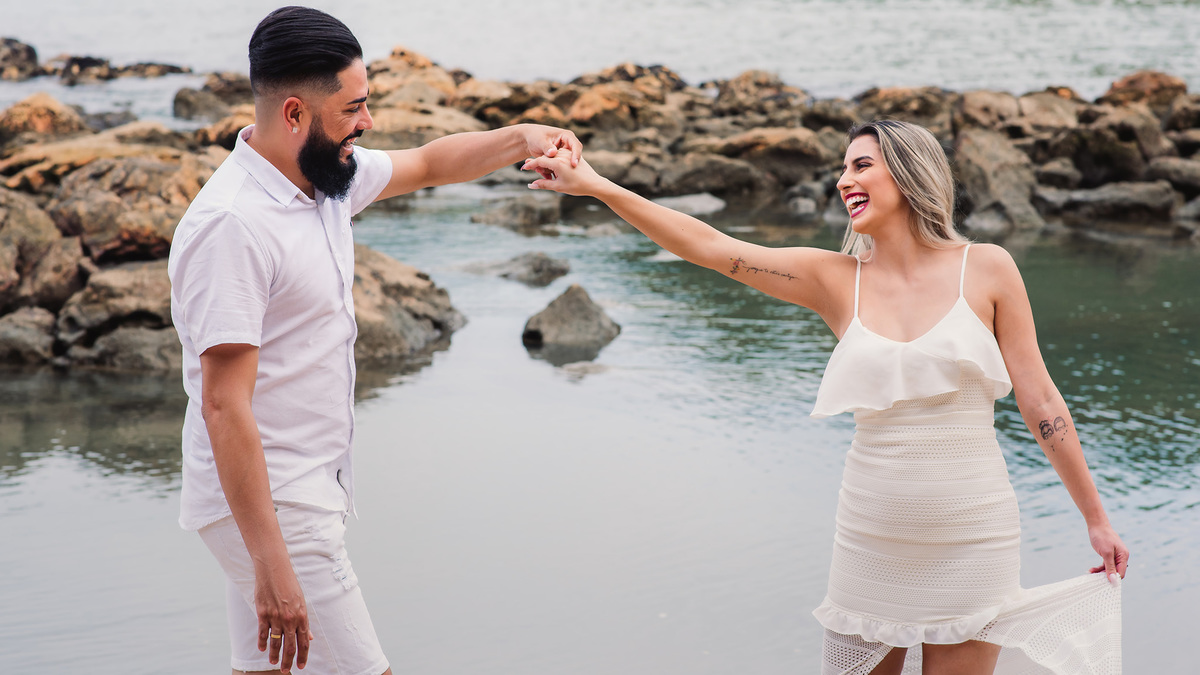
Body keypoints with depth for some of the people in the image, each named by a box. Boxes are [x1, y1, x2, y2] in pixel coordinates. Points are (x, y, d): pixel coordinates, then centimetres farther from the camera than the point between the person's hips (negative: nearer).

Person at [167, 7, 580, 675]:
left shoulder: (326, 177, 5)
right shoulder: (231, 225, -23)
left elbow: (428, 164, 24)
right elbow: (224, 406, -26)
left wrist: (522, 138, 6)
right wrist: (272, 564, -29)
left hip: (307, 490, 9)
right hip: (268, 508, -9)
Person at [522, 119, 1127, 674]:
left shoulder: (986, 269, -3)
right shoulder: (835, 279, 1)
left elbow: (1039, 400, 1)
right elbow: (711, 248, -6)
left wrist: (1096, 519, 5)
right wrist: (597, 187, -14)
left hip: (971, 540, -2)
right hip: (873, 541, 2)